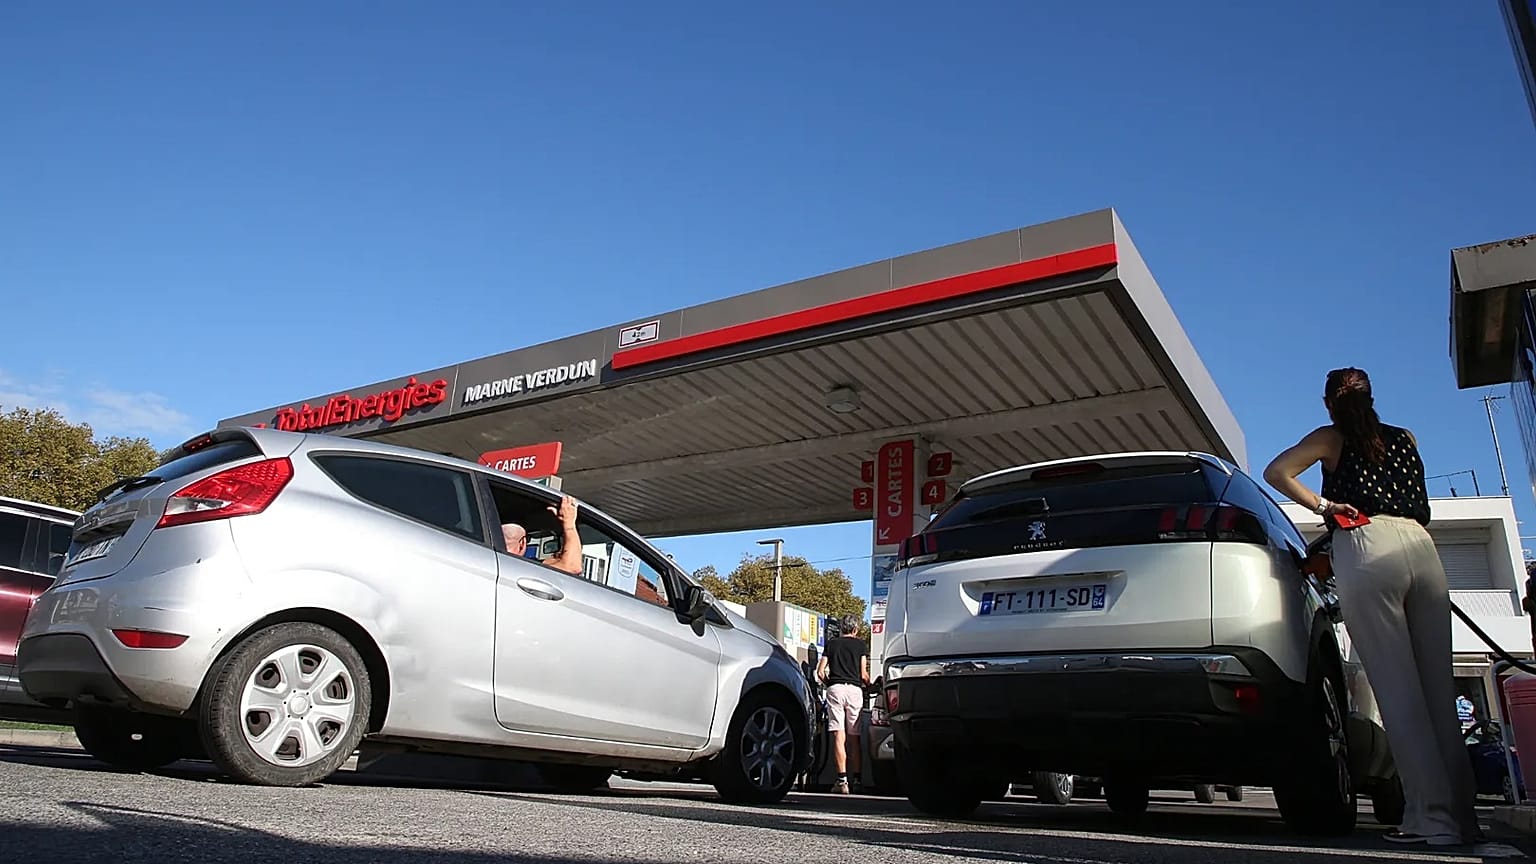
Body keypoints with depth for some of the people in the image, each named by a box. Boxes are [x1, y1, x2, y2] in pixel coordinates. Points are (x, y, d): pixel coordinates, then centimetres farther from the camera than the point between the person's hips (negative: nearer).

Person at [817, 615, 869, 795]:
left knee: (839, 736, -5)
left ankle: (842, 780, -12)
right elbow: (863, 675, 5)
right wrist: (870, 686, 25)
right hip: (854, 689, 0)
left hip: (835, 689, 0)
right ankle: (856, 779, 10)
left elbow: (820, 672, 9)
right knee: (854, 737, 9)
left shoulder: (831, 643, 15)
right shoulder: (860, 645, 11)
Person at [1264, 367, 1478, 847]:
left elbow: (1276, 472, 0)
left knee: (1398, 689, -7)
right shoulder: (1406, 439, 26)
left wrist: (1322, 505, 3)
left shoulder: (1331, 438, 13)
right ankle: (1461, 812, 8)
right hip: (1422, 548, 5)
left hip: (1367, 547, -5)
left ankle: (1433, 816, -9)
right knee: (1438, 687, 6)